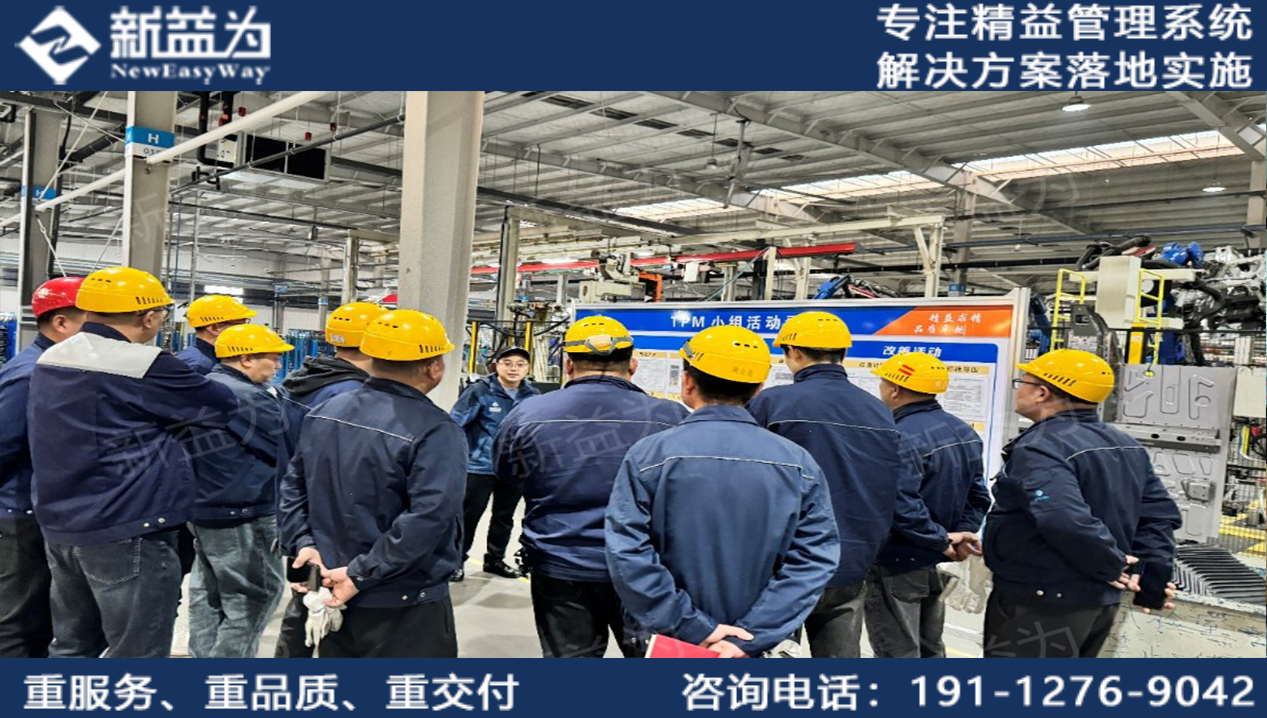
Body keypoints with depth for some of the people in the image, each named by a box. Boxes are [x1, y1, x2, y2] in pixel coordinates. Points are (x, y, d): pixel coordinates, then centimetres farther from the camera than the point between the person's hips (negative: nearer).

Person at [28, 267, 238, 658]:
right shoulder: (145, 366, -18)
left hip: (60, 525, 9)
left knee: (72, 644, 21)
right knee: (137, 656, 2)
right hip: (127, 530, -9)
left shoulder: (51, 360, 9)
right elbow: (223, 404, -10)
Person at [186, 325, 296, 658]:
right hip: (242, 518, -10)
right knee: (254, 597, 1)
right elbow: (287, 450, -16)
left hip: (202, 509, 10)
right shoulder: (247, 398, -21)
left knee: (209, 594, 19)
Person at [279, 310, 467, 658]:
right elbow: (428, 518, -29)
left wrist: (304, 543, 1)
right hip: (405, 607, -7)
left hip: (335, 592, 8)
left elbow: (294, 486, 10)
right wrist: (362, 573, -23)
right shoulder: (434, 430, -21)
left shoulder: (324, 413, 5)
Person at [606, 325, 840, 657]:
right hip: (746, 649, 2)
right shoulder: (799, 463, -5)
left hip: (667, 643, -2)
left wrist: (691, 627, -16)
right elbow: (815, 558, -11)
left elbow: (626, 552, -19)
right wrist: (751, 636, -14)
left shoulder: (649, 454, -13)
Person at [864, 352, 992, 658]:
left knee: (897, 655, 4)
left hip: (897, 565, -9)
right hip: (937, 563, 9)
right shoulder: (964, 432, 7)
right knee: (929, 648, 23)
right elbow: (978, 496, 9)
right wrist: (962, 533, 3)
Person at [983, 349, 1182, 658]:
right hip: (1101, 601, 10)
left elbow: (1067, 520, -35)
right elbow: (1159, 513, 10)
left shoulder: (1040, 448, -22)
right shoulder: (1125, 445, 10)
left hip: (1039, 604, -9)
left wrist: (1110, 565, -20)